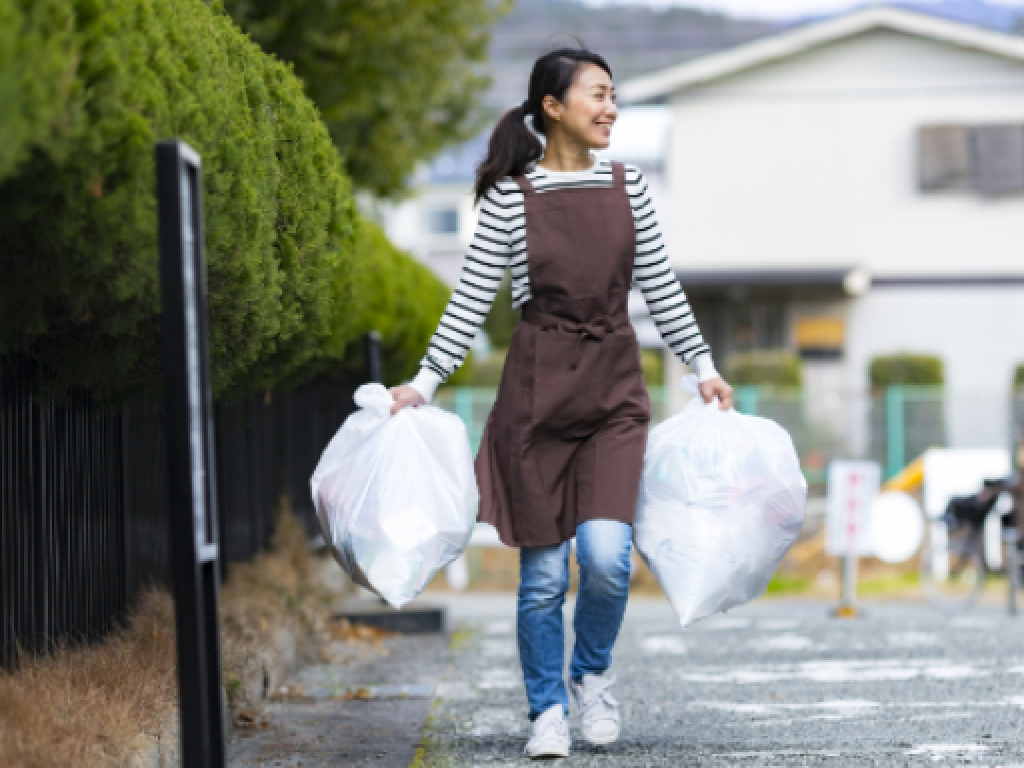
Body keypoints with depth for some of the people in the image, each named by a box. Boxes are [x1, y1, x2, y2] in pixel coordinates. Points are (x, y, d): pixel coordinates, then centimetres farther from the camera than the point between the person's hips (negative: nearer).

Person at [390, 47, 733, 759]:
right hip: (538, 386, -2)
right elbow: (472, 298, 1)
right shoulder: (510, 197, -2)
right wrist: (425, 382, -3)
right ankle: (549, 710, 15)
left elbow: (661, 288, 13)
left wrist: (704, 367, 13)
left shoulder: (628, 186, 7)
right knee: (544, 570, 0)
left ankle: (593, 674, 14)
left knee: (606, 553, -13)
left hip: (614, 387, 2)